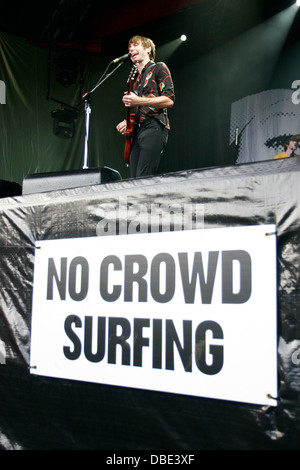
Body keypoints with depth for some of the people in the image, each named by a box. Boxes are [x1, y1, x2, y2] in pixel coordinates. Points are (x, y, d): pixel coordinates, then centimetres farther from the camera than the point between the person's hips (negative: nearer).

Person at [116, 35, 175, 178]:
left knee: (143, 180, -20)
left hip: (154, 128, -8)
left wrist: (138, 101, -16)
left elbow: (169, 100, -9)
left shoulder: (159, 68, 5)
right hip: (137, 131, 8)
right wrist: (128, 122, 11)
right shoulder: (136, 78, 27)